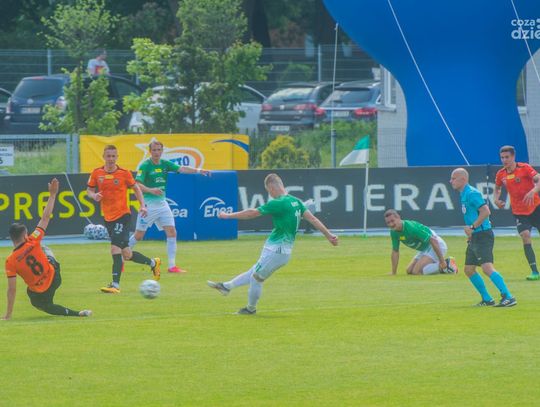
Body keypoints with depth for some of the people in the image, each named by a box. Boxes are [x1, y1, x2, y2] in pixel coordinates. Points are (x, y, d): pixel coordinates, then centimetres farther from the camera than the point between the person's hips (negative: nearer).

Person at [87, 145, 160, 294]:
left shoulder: (124, 173, -5)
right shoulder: (97, 173, 3)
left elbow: (136, 188, 7)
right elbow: (89, 190, 13)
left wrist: (142, 205, -3)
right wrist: (94, 195, -10)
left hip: (123, 215, -5)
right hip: (108, 217, 5)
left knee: (115, 247, -20)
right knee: (126, 253, 11)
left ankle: (115, 284, -21)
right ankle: (152, 262, 36)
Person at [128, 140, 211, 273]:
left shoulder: (165, 164, 5)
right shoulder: (145, 166, -11)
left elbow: (181, 169, -7)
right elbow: (137, 184, -20)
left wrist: (198, 170, -23)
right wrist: (151, 190, -37)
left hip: (162, 203, 6)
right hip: (148, 203, -5)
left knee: (172, 232, -4)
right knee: (138, 235, -1)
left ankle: (172, 266, -1)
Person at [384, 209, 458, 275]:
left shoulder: (411, 228, -29)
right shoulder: (394, 232, -5)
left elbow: (433, 241, -30)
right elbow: (395, 252, 8)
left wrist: (442, 261, -29)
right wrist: (393, 273, 5)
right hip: (425, 249, 9)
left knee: (417, 271, -21)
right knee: (409, 271, 7)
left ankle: (447, 265, -11)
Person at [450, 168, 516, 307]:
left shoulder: (472, 193, -14)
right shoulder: (464, 194, 17)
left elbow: (486, 212, -23)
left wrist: (472, 227, -19)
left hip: (482, 236, -11)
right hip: (475, 237, 11)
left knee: (487, 268, -20)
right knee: (469, 269, 12)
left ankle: (508, 297, -22)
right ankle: (487, 299, 19)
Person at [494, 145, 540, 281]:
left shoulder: (524, 168, -11)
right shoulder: (501, 174, 2)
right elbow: (497, 188, 21)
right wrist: (496, 199, 0)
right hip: (519, 212, 2)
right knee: (525, 236, -17)